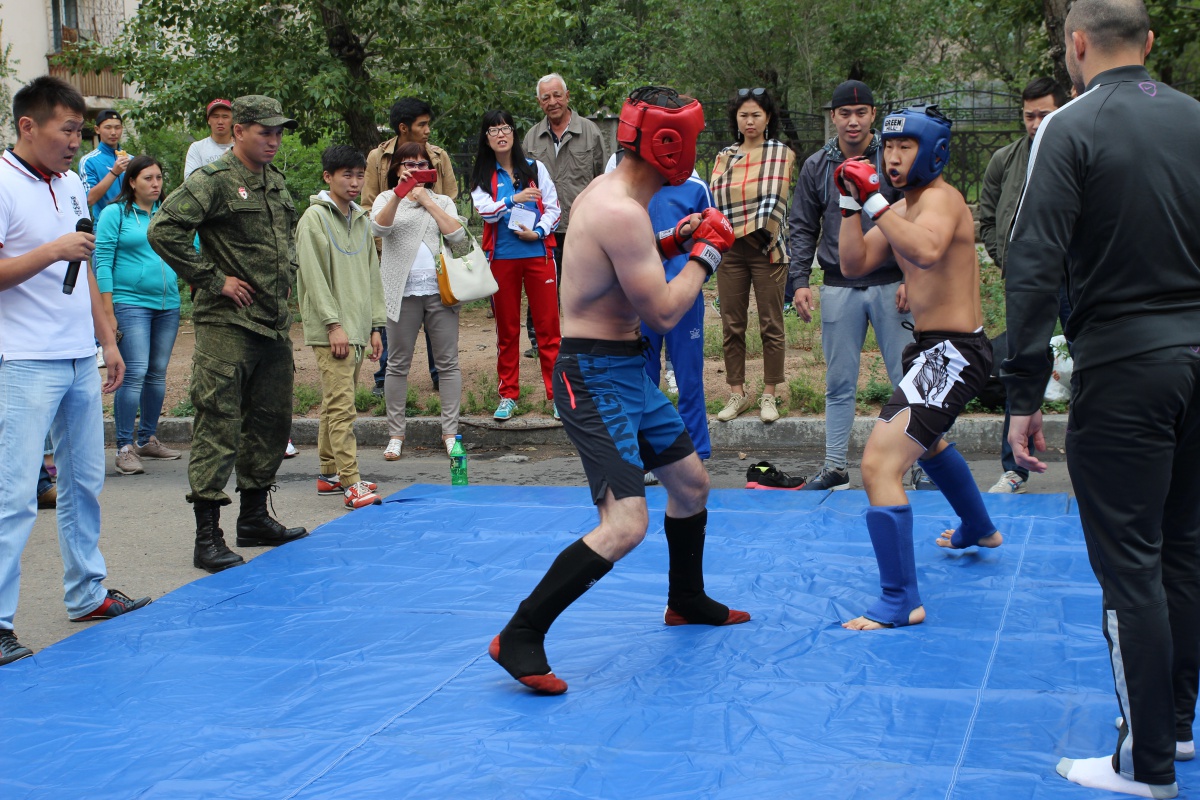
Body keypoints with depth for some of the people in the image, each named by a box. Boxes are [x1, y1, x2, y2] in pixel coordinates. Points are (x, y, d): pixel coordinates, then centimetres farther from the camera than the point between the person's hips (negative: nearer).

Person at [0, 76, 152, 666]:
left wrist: (107, 340, 20)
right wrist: (51, 252, -23)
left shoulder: (72, 185, 13)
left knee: (84, 481, 16)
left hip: (79, 360, 8)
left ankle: (86, 593, 28)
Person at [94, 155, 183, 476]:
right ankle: (125, 448, -8)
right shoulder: (115, 213, -1)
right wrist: (108, 312, -11)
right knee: (135, 373, -12)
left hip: (168, 304, 5)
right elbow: (102, 262, -5)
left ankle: (148, 440, 22)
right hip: (130, 302, -5)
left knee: (158, 374, 10)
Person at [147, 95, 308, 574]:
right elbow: (163, 230, -22)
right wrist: (214, 280, -18)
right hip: (227, 324, -9)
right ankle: (207, 538, -5)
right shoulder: (213, 180, -11)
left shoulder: (275, 182, 15)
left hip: (274, 323, 9)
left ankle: (254, 518, 28)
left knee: (271, 421, 14)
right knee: (218, 426, -7)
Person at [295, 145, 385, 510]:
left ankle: (329, 475, 21)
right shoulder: (315, 218, -6)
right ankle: (351, 485, -15)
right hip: (331, 330, -7)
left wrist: (375, 326, 15)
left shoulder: (361, 219, 17)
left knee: (336, 404, 13)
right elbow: (313, 276, -12)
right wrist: (334, 324, -17)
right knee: (341, 405, -11)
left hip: (358, 329, 8)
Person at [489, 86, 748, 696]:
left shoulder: (606, 191, 8)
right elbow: (664, 313, -22)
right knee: (625, 524, -19)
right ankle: (519, 638, -11)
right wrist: (706, 253, -8)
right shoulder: (621, 211, -23)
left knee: (690, 481, 24)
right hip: (596, 377, -11)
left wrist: (670, 243, 13)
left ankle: (687, 601, 45)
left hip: (626, 371, 11)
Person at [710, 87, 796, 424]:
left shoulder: (780, 153, 5)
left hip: (766, 248, -3)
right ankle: (737, 393, 14)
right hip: (730, 249, 3)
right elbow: (714, 200, 10)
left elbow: (774, 199, -5)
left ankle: (769, 395, 7)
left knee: (771, 325, 1)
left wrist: (762, 232, -17)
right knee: (731, 326, 5)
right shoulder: (724, 157, 14)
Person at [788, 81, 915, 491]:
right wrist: (799, 280, 1)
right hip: (839, 287, 2)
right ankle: (835, 467, 15)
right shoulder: (816, 166, 7)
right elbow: (802, 228, 11)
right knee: (839, 383, 8)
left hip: (891, 284, -2)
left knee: (907, 377, -1)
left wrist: (912, 278, -8)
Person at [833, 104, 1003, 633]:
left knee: (879, 466, -20)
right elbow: (853, 265, 7)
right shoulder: (903, 207, 13)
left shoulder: (940, 198, -16)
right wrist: (851, 203, -2)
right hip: (936, 347, 11)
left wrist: (876, 202, -36)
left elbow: (926, 251, -39)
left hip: (952, 352, -11)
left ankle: (900, 602, -16)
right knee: (926, 441, 38)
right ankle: (979, 529, 62)